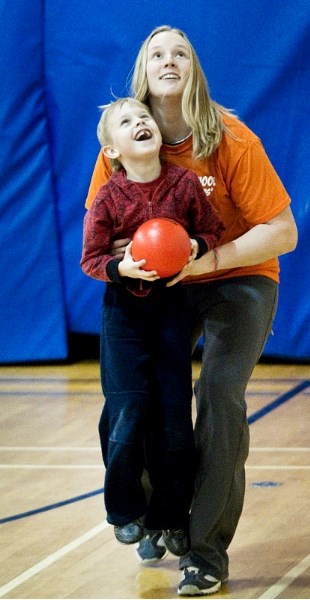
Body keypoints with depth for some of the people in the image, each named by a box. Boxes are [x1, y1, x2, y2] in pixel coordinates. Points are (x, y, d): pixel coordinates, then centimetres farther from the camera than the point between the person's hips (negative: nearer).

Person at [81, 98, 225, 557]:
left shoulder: (185, 183, -9)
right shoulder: (108, 198, -13)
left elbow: (213, 229, 2)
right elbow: (91, 258, -7)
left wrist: (198, 246, -19)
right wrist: (121, 268, -26)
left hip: (171, 303, 2)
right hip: (124, 308, -2)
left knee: (175, 413, 3)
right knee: (128, 412, -7)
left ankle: (172, 517, 16)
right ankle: (126, 510, 12)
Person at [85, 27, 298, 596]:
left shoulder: (231, 141, -19)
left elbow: (282, 232, -18)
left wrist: (210, 259, -29)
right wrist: (119, 256, -22)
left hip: (240, 278, -3)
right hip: (167, 285, 4)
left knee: (219, 392, -23)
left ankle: (207, 552, -18)